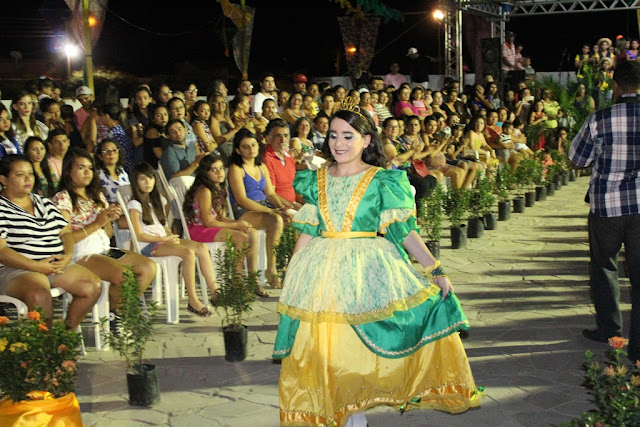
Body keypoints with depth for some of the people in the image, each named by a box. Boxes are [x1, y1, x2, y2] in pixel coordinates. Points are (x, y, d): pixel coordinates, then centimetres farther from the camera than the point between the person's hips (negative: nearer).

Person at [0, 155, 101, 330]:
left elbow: (65, 233, 19)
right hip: (16, 270, -7)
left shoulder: (45, 203, 19)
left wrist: (67, 256, -3)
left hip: (56, 266, 7)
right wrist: (37, 266, -19)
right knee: (40, 295, -37)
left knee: (93, 286, -14)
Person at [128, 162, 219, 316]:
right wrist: (163, 239, -14)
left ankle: (214, 292, -19)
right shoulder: (135, 205, -3)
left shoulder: (158, 200, 20)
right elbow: (139, 235, -9)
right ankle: (193, 301, -27)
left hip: (164, 239, 7)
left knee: (201, 247, -16)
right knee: (188, 252, -30)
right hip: (147, 245, -7)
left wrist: (171, 236, -2)